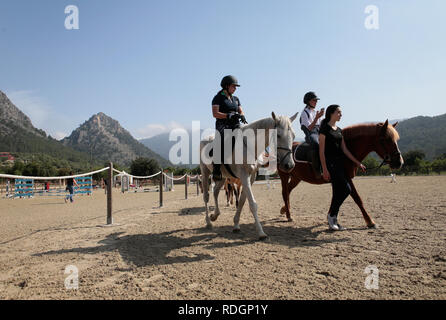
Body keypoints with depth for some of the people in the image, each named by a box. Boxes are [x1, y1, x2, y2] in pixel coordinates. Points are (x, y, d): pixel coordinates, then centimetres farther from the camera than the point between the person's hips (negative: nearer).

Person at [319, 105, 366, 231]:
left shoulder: (339, 130, 17)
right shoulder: (324, 128, -6)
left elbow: (344, 149, 17)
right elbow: (321, 150, -12)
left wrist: (358, 163, 12)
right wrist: (324, 170, -17)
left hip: (339, 163, 8)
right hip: (329, 162, -8)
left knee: (338, 192, 4)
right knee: (346, 189, -15)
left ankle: (333, 220, 16)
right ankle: (331, 215, 1)